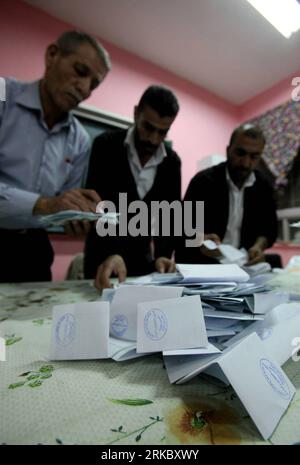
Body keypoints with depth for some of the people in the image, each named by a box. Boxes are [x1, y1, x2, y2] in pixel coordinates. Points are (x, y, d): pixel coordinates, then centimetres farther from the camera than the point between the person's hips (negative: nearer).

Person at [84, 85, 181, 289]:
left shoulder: (172, 162, -2)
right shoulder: (106, 145, -11)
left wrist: (163, 254, -21)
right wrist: (110, 252, -35)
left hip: (142, 255, 3)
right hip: (103, 254, -2)